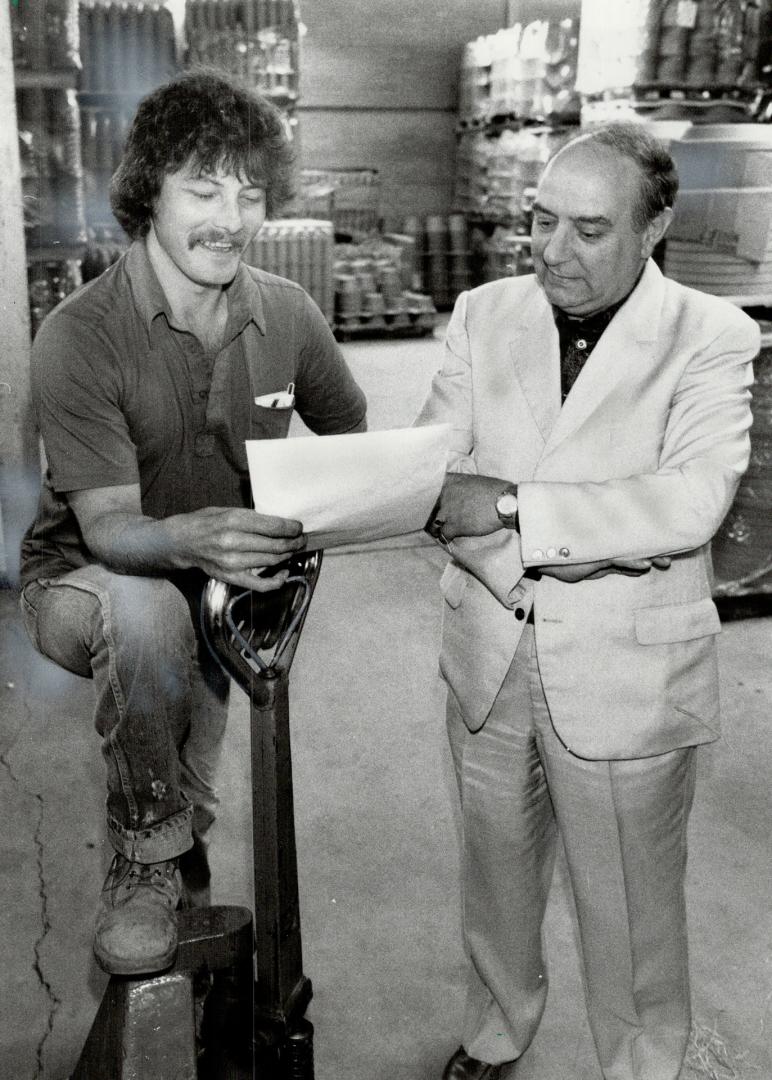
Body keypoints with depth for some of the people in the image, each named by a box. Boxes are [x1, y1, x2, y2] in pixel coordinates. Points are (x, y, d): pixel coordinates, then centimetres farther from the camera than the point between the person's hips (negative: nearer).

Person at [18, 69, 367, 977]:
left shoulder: (287, 314, -6)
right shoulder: (80, 335, -19)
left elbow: (356, 443, 9)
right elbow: (107, 527, -24)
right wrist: (188, 538, -46)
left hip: (223, 584, 5)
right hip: (88, 584, -5)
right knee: (147, 611, -34)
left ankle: (171, 854, 11)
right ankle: (151, 860, -13)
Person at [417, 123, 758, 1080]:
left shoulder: (710, 338, -8)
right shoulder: (484, 315, 2)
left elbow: (693, 499, -22)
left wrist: (510, 506, -31)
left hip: (624, 678, -3)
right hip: (490, 658, 4)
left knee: (628, 909, 12)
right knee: (495, 874, 22)